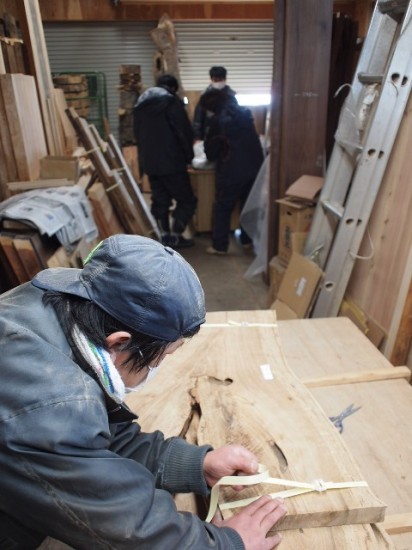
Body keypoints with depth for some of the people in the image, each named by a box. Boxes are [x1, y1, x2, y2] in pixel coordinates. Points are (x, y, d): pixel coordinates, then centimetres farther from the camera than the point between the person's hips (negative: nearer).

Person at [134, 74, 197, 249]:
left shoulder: (140, 105, 14)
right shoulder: (172, 102, -6)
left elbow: (138, 135, 18)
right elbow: (185, 133, -9)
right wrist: (189, 156, 4)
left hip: (149, 162, 7)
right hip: (171, 162, -6)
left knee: (160, 201, 13)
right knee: (187, 200, 2)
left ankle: (165, 237, 14)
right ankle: (174, 237, -3)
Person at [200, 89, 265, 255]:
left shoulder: (218, 119, -6)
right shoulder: (245, 112, 11)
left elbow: (210, 149, 1)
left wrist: (213, 156, 23)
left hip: (232, 170, -6)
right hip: (254, 166, 6)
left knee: (222, 207, 5)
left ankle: (219, 246, 6)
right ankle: (247, 239, 27)